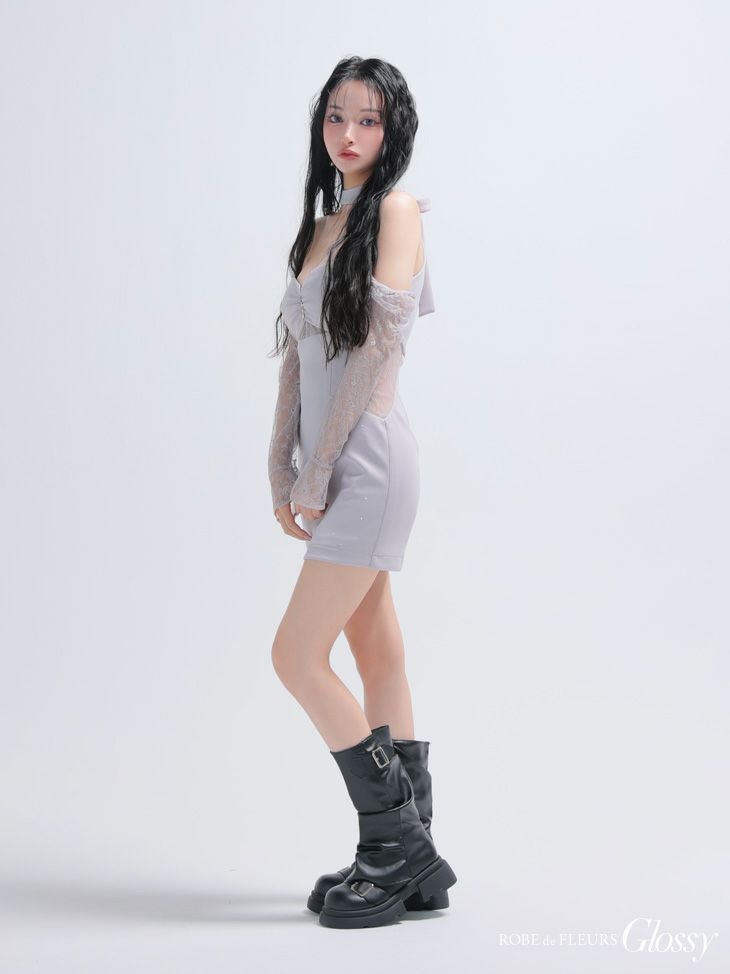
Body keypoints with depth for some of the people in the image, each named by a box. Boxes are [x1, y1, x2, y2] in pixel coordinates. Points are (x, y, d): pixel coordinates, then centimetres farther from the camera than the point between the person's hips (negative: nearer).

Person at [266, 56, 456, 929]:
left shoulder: (396, 211, -6)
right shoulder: (321, 226, 18)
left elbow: (376, 347, -14)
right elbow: (296, 357, 14)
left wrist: (317, 471, -13)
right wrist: (283, 471, 6)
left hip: (368, 461, -8)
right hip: (334, 472, 8)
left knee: (297, 655, -8)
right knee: (378, 660, 10)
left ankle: (397, 847, 3)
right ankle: (410, 857, 18)